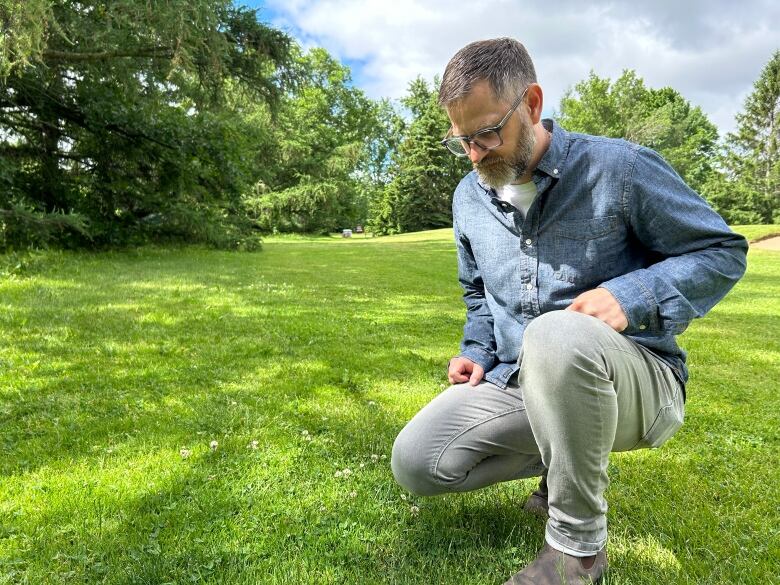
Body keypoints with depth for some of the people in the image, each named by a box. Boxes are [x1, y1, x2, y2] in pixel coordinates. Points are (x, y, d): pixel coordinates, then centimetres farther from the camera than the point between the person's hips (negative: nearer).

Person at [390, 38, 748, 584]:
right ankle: (574, 462, 12)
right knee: (414, 463, -9)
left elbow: (723, 252, -6)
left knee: (556, 335, -40)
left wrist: (632, 297, -23)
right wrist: (477, 351, 3)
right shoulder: (469, 197, 7)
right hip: (515, 383, 6)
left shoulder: (619, 168, -11)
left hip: (633, 378, -5)